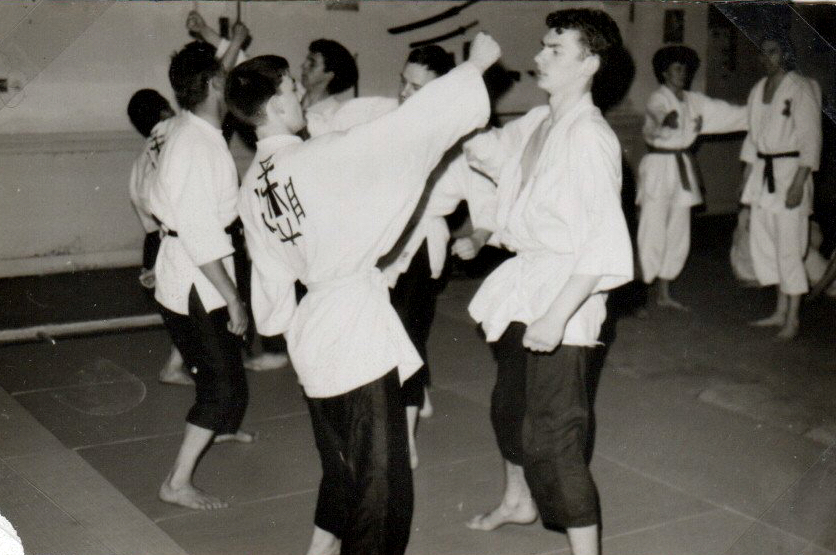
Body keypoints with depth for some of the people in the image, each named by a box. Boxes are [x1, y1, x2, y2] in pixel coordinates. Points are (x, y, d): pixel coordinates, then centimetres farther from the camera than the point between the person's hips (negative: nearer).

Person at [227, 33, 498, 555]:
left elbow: (273, 273, 11)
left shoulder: (251, 188, 3)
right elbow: (409, 125, -17)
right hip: (358, 324, -8)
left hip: (311, 332, 8)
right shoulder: (325, 157, -19)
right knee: (383, 481, 2)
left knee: (342, 464, 27)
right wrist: (477, 63, -7)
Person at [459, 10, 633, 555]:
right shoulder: (537, 123, 6)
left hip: (563, 294, -10)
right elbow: (484, 149, 25)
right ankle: (518, 500, 53)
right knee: (510, 407, 27)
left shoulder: (589, 137, -21)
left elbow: (606, 244, -26)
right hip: (524, 286, 10)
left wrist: (557, 316, -28)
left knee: (551, 437, -11)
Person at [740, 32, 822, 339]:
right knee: (763, 242, 8)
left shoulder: (800, 88, -8)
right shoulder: (758, 89, 13)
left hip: (790, 170, -7)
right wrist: (747, 174, 16)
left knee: (788, 246, -7)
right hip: (762, 171, 7)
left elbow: (811, 137, -12)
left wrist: (799, 182, -18)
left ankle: (792, 319, 1)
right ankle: (780, 311, 20)